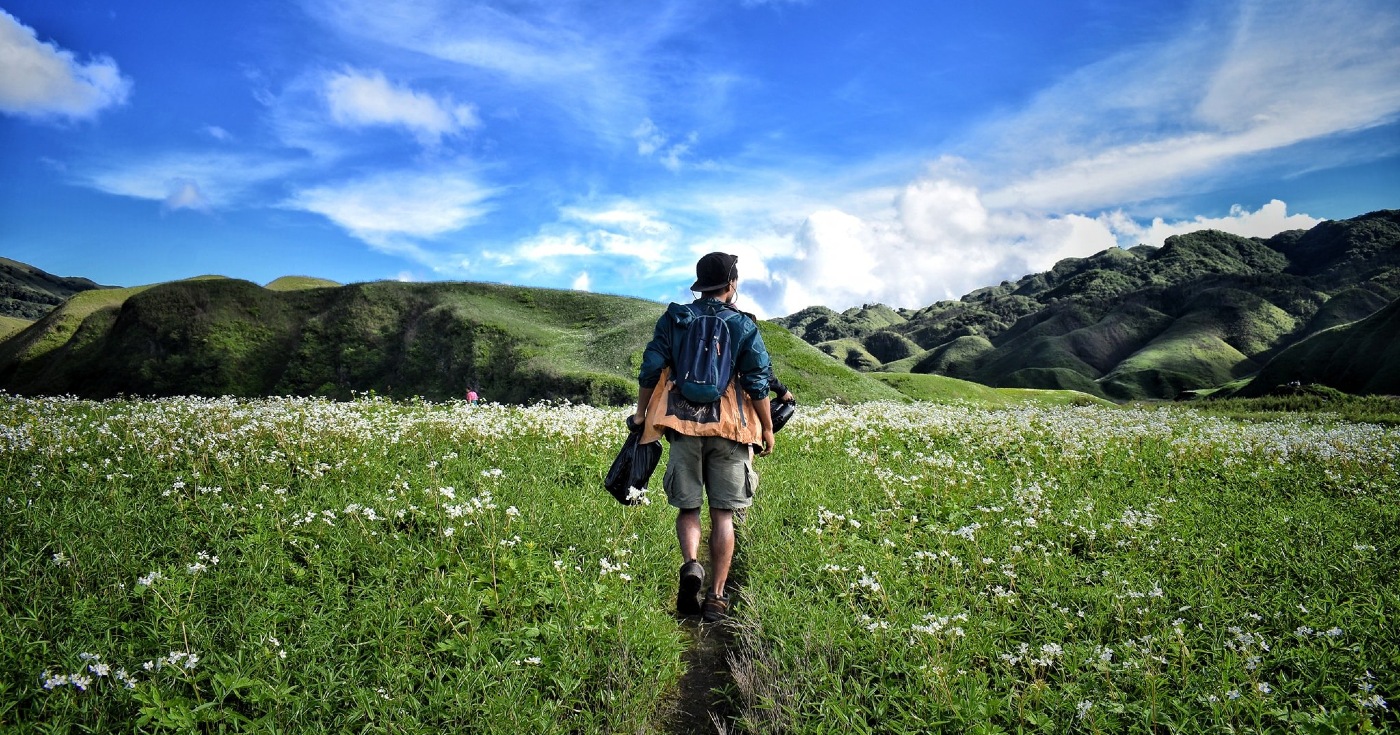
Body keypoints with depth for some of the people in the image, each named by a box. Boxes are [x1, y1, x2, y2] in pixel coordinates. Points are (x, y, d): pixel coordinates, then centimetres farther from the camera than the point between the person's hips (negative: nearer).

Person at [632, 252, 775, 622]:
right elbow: (758, 384, -1)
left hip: (682, 424, 1)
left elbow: (650, 370, 3)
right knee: (723, 513, 5)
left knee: (687, 505, 11)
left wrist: (641, 414, 13)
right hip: (728, 428, -1)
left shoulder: (673, 319, 6)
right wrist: (767, 428, 8)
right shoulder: (744, 326, 2)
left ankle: (690, 564, -16)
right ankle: (716, 597, 5)